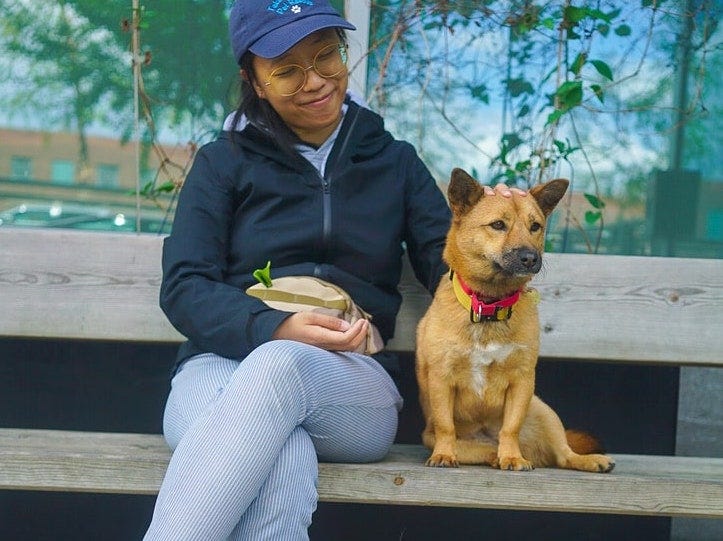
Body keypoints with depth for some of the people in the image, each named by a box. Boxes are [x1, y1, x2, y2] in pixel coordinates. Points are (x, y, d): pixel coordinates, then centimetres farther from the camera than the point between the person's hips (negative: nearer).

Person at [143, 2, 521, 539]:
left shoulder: (394, 162, 19)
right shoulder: (223, 162, 13)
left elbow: (449, 267, 11)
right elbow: (184, 287, 3)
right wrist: (275, 328, -15)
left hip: (353, 387, 1)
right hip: (223, 365, -1)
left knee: (279, 367, -38)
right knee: (284, 465, -39)